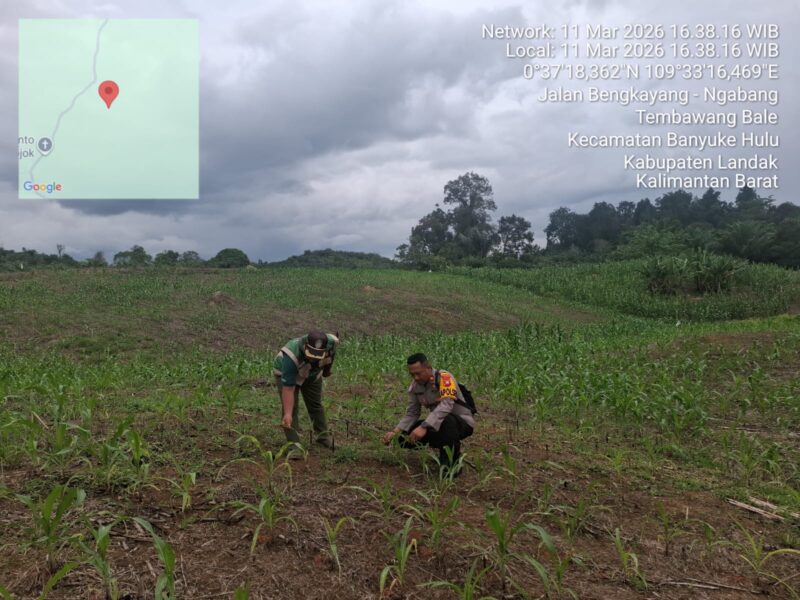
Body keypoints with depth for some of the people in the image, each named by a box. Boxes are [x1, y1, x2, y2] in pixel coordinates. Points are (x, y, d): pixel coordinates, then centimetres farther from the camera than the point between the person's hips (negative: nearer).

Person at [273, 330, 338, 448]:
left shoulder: (331, 342, -33)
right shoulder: (292, 356, -45)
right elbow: (288, 388, -41)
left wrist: (327, 369, 8)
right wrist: (288, 414, -45)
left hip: (313, 374, 4)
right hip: (286, 373, -4)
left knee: (316, 405, 10)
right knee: (291, 407, -13)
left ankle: (324, 437, 25)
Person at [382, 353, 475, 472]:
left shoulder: (444, 377, -24)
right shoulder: (414, 386, -3)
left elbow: (446, 405, -38)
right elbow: (412, 414, 2)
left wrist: (423, 427, -48)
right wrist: (395, 431, -14)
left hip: (462, 423, -7)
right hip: (439, 424, 7)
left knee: (446, 420, -40)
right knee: (404, 437, -6)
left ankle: (451, 464, -16)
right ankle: (446, 446, 12)